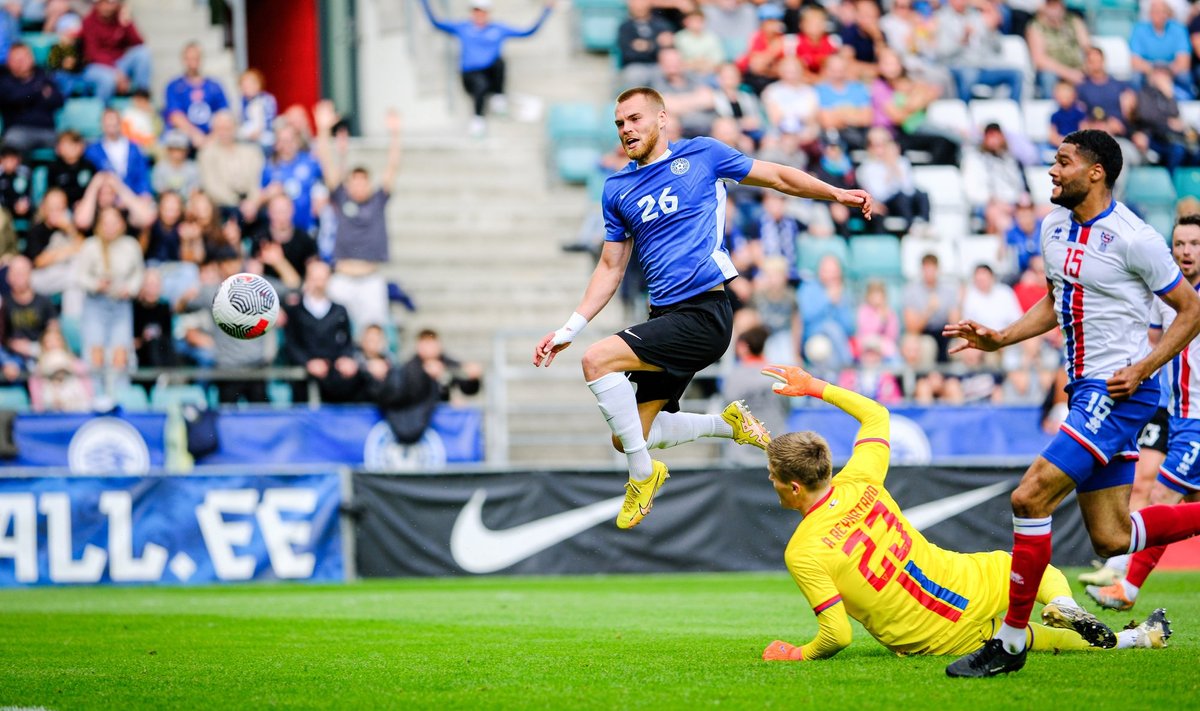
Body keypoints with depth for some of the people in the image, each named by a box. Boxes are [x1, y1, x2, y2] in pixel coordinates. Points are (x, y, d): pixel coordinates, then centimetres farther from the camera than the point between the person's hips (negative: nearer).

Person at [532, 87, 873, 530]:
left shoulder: (701, 154, 1)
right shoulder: (617, 189, 13)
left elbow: (778, 177, 12)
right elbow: (611, 267, 18)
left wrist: (838, 194, 7)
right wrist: (568, 331, 11)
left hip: (704, 313, -7)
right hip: (665, 317, 7)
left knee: (598, 361, -23)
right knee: (628, 437, 4)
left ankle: (643, 473, -8)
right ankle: (730, 423, 24)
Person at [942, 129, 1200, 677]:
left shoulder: (1133, 239, -14)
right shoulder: (1053, 228, 10)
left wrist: (1141, 368, -16)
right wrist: (998, 340, 11)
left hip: (1118, 391, -9)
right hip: (1085, 389, 9)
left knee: (1030, 496, -17)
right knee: (1110, 539, 8)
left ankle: (1010, 642, -10)